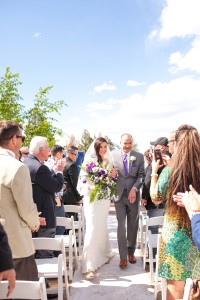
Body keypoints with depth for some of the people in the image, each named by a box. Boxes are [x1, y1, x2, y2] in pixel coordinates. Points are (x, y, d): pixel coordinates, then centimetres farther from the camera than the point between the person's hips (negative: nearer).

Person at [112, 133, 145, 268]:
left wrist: (134, 189, -14)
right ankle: (123, 256, 9)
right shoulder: (113, 155, 1)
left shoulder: (139, 156, 2)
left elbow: (141, 175, -1)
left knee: (133, 225, 11)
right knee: (121, 225, 0)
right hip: (119, 194, -1)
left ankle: (131, 252, 29)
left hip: (133, 195, 1)